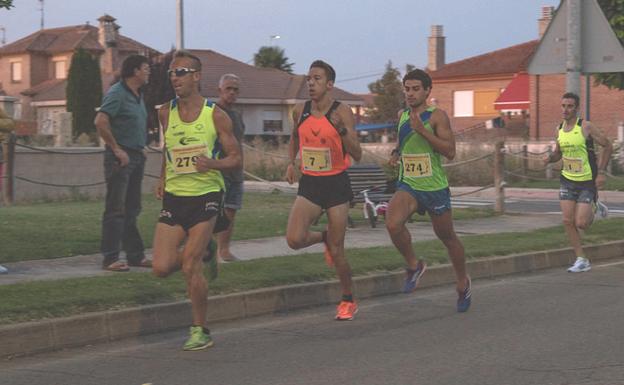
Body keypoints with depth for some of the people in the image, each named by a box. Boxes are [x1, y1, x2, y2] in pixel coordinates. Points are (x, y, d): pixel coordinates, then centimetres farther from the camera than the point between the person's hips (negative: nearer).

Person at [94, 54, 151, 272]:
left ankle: (135, 255, 19)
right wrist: (116, 149, -20)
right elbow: (100, 121, -24)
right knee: (116, 210, -7)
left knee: (132, 209, 13)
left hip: (137, 156, 9)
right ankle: (110, 258, -5)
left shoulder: (138, 95, 15)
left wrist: (140, 151, 15)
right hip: (121, 157, -9)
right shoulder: (117, 93, -13)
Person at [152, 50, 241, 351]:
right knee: (161, 268, -6)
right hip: (173, 198, 4)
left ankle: (200, 331, 8)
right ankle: (201, 255, 29)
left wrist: (213, 163, -21)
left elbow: (235, 158, -2)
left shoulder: (215, 116, -7)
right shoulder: (165, 113, 4)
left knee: (191, 268, -9)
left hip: (206, 196, -4)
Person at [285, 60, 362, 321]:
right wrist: (291, 163, 14)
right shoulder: (300, 112, 3)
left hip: (336, 184, -3)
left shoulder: (342, 112, -10)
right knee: (294, 239, -17)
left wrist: (342, 130, -30)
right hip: (308, 184, 3)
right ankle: (324, 238, 19)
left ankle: (348, 301, 24)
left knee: (337, 251, 1)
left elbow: (357, 155, -16)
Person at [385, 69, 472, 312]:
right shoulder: (402, 115, 7)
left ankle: (463, 284, 36)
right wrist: (397, 153, 6)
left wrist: (422, 130, -25)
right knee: (393, 224, -26)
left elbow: (450, 152, -19)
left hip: (435, 187, -3)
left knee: (447, 237, 12)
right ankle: (413, 265, 0)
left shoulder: (437, 116, -9)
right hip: (407, 186, 3)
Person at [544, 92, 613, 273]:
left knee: (581, 223, -9)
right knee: (568, 221, -5)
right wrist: (550, 158, -4)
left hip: (587, 182, -5)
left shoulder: (586, 126, -14)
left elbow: (607, 146, -8)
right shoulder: (560, 128, 4)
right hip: (567, 180, 5)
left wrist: (601, 172, -12)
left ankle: (595, 207, 25)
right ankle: (581, 260, 7)